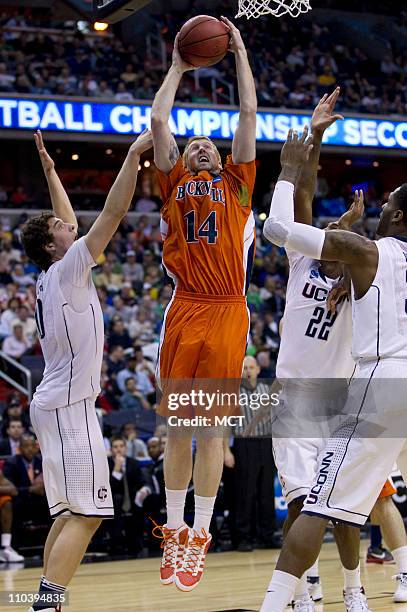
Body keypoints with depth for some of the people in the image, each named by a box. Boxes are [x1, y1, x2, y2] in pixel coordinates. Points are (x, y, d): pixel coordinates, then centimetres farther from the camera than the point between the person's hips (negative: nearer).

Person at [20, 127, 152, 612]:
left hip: (58, 403, 10)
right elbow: (113, 213, -14)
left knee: (70, 514, 12)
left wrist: (49, 169, 32)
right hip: (69, 406, -10)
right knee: (85, 514, -12)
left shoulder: (52, 276, 14)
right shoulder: (67, 270, -9)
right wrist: (133, 155, -11)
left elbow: (72, 222, 30)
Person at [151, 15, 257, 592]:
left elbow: (249, 113, 14)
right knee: (178, 426, 3)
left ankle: (200, 535, 6)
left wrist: (239, 51, 19)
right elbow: (158, 119, 12)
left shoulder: (236, 182, 16)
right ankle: (175, 531, 13)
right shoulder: (174, 182, 16)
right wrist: (178, 66, 22)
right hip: (184, 312, 1)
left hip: (227, 313, -1)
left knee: (211, 427, 0)